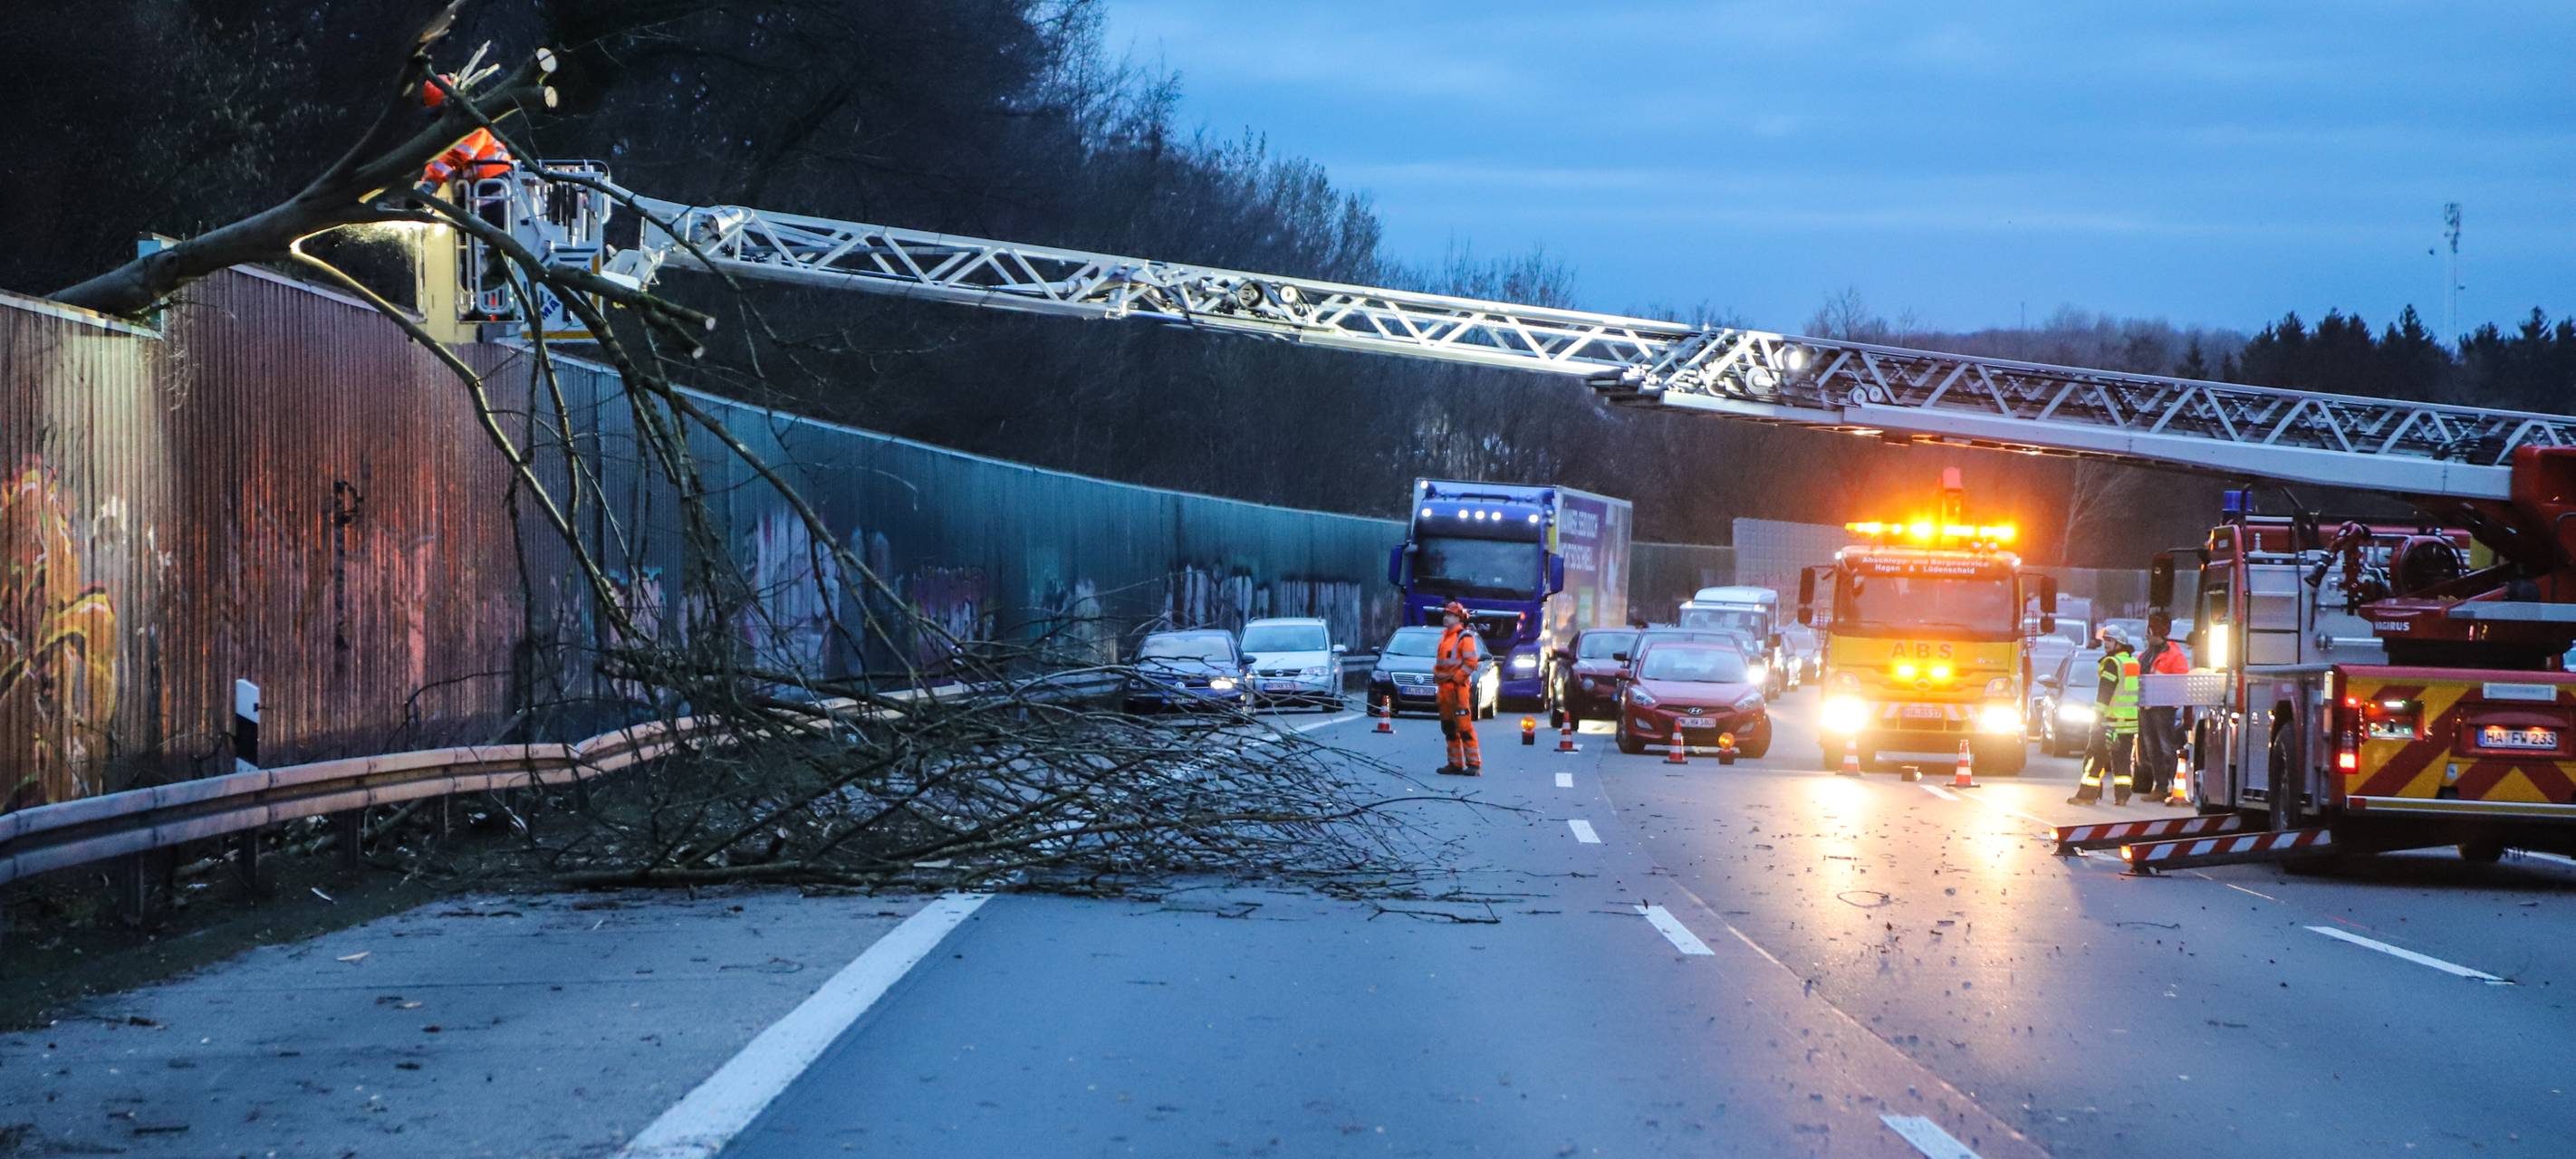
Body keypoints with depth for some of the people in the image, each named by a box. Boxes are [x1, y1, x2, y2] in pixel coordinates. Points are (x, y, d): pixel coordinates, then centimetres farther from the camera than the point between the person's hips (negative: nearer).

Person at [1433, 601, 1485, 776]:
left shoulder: (1465, 637, -8)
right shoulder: (1445, 636, 19)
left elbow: (1471, 663, -14)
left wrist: (1455, 679, -16)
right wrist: (1436, 675, 12)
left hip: (1458, 687, -9)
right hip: (1444, 688, 9)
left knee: (1464, 727, -12)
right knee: (1449, 728, 11)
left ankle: (1474, 764, -12)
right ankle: (1455, 763, 16)